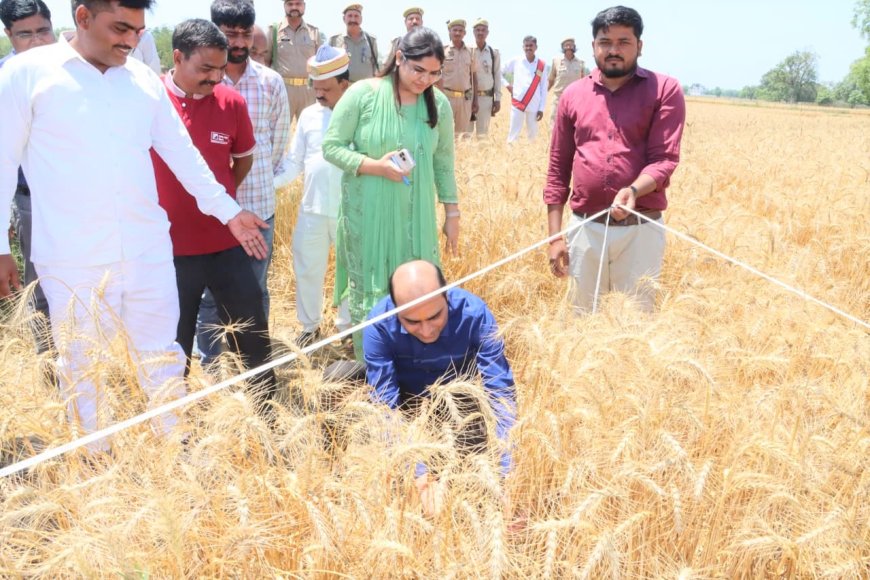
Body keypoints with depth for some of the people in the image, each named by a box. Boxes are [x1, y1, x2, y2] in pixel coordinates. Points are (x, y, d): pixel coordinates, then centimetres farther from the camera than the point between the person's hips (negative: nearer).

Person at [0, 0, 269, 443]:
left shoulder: (144, 79, 8)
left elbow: (181, 152, 15)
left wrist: (228, 211, 16)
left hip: (148, 249, 3)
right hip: (73, 258, -3)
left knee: (161, 356, 12)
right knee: (82, 365, 11)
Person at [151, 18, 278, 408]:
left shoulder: (231, 102, -4)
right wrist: (170, 206, 3)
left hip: (227, 243, 2)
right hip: (170, 248, -2)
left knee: (253, 334, 11)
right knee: (173, 345, 14)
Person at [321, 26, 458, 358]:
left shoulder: (439, 104, 0)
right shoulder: (363, 94, -11)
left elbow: (443, 163, 8)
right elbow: (331, 147, -8)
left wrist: (452, 213, 9)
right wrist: (375, 166, -21)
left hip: (415, 216, 3)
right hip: (367, 215, -3)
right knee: (368, 291, 7)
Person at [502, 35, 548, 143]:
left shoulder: (542, 65, 5)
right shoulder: (515, 61, 4)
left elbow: (544, 88, 6)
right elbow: (500, 73, 15)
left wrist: (541, 108, 3)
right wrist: (508, 85, 0)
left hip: (534, 106, 1)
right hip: (517, 103, -1)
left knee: (533, 134, 8)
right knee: (514, 133, -4)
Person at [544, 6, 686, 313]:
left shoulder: (665, 90, -2)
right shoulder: (573, 95, 7)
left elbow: (665, 159, -10)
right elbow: (558, 168, 8)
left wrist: (633, 190, -30)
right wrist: (554, 236, 3)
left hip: (640, 229, -3)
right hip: (584, 227, 3)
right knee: (583, 317, 14)